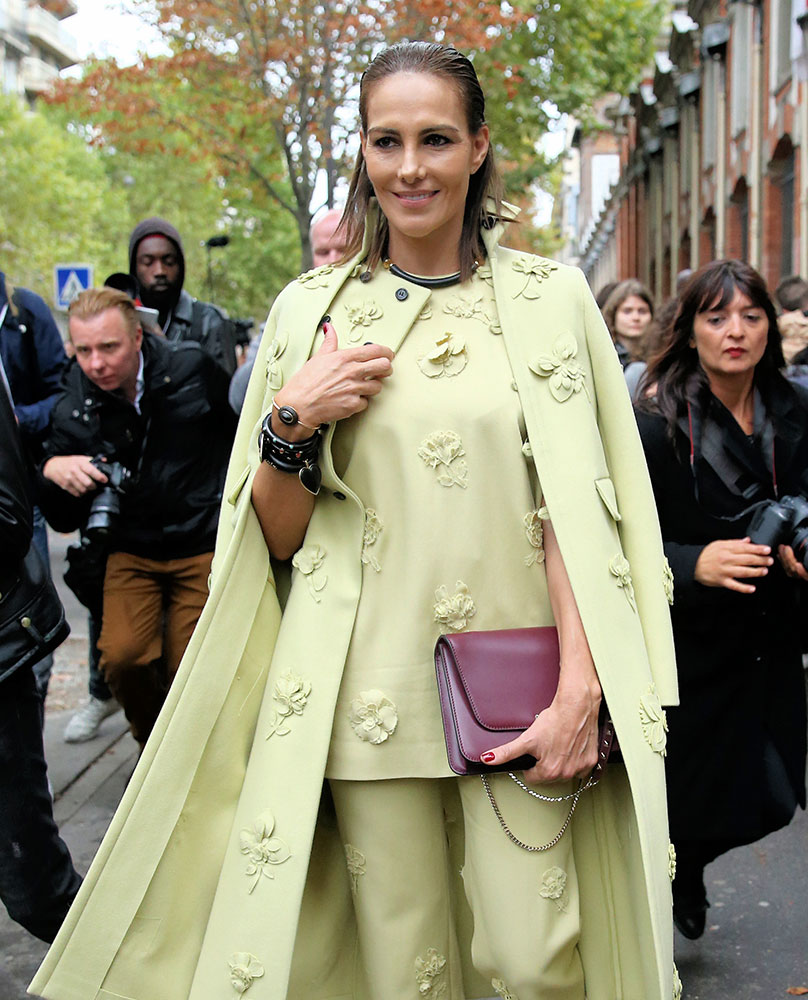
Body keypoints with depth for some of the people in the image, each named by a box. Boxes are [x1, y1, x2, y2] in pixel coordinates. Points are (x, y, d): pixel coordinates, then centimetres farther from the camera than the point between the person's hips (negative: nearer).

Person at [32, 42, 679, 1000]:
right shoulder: (313, 310, 6)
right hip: (368, 696, 1)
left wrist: (579, 687, -9)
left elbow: (578, 507, 1)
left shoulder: (548, 298, 4)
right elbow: (277, 539, 9)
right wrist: (291, 425, -10)